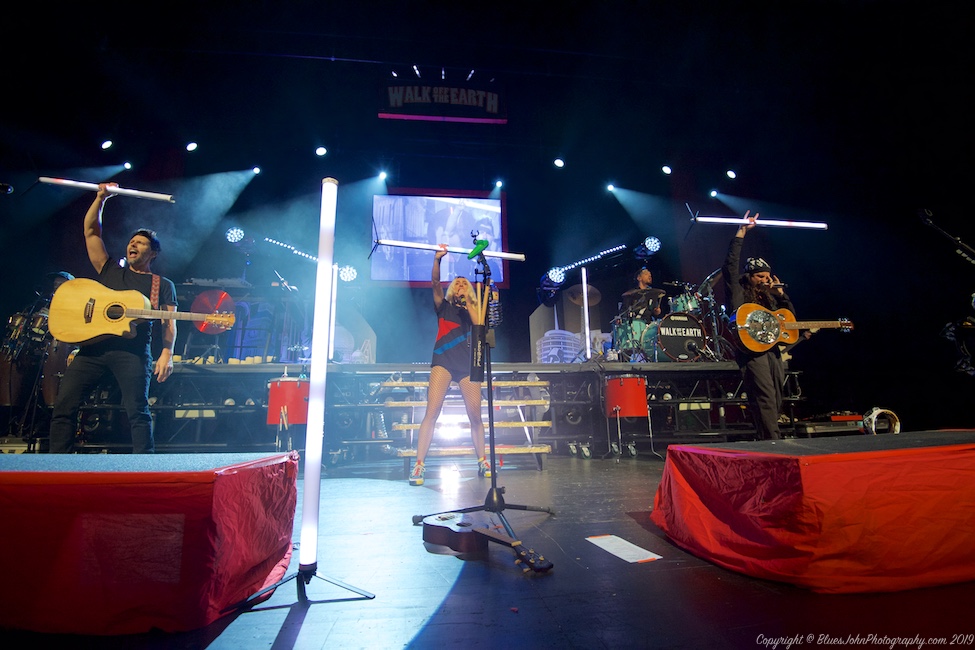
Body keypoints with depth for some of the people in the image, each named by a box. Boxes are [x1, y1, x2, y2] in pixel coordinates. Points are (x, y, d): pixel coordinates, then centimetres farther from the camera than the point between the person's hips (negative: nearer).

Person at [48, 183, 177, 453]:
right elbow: (91, 231, 20)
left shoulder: (163, 285, 14)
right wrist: (101, 197, 12)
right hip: (94, 346, 4)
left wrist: (166, 354, -11)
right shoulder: (110, 271, 24)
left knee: (137, 411, -11)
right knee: (63, 405, -2)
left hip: (133, 351, -4)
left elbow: (169, 322, 4)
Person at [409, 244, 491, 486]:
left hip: (467, 363, 2)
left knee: (475, 415, -1)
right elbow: (435, 282, 1)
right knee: (432, 411, -13)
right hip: (444, 361, -2)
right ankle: (419, 465, -11)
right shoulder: (444, 306, 16)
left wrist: (468, 303, -2)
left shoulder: (472, 309, 21)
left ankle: (482, 461, 14)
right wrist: (437, 259, -12)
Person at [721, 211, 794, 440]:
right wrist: (741, 232, -6)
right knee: (765, 400, -15)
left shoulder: (767, 296, 25)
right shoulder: (738, 293, 5)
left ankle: (765, 441, 14)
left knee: (776, 402, 7)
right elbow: (730, 265, -7)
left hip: (772, 350, 8)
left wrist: (780, 292, 16)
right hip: (751, 350, -8)